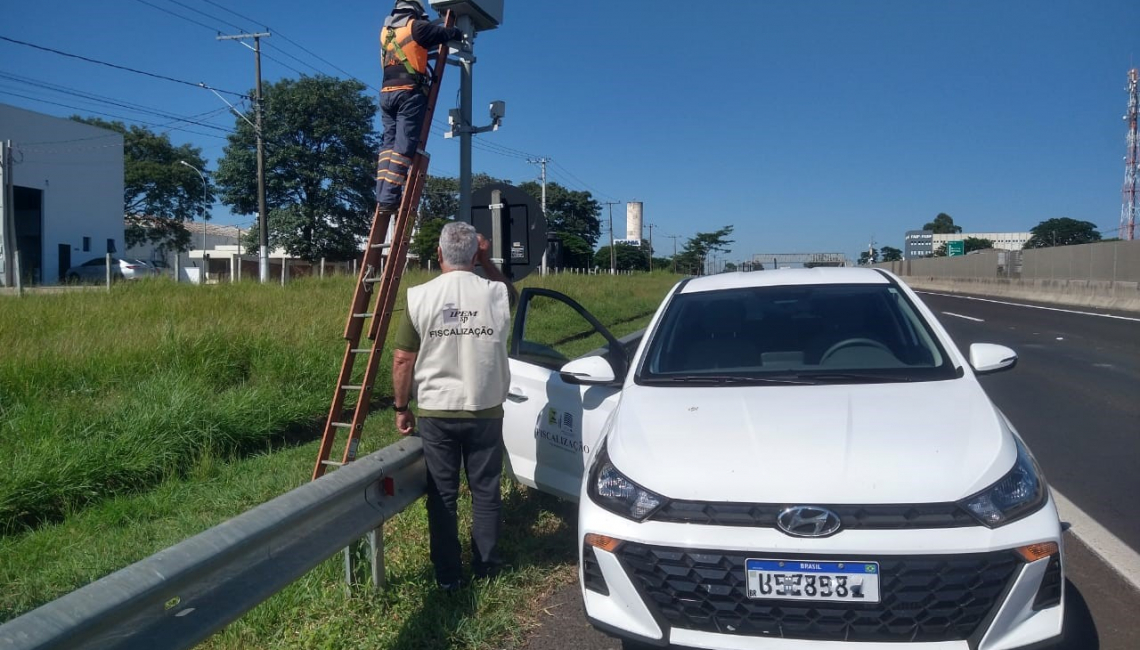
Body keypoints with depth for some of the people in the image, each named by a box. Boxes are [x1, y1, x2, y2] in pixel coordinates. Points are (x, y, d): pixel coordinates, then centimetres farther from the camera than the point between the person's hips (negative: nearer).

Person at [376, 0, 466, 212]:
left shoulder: (386, 30, 19)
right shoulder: (416, 27, 1)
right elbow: (445, 33, 8)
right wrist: (460, 34, 28)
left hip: (386, 93, 7)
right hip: (409, 93, -7)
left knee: (388, 143, 7)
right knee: (403, 146, -10)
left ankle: (382, 194, -3)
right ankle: (390, 196, -17)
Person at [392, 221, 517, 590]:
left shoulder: (419, 297, -8)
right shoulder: (496, 294, -5)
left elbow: (403, 359, -5)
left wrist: (401, 408, 7)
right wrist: (487, 261, 12)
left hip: (436, 412, -1)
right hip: (485, 411, 1)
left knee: (442, 496, 9)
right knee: (485, 492, 14)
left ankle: (447, 575, 17)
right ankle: (485, 565, 25)